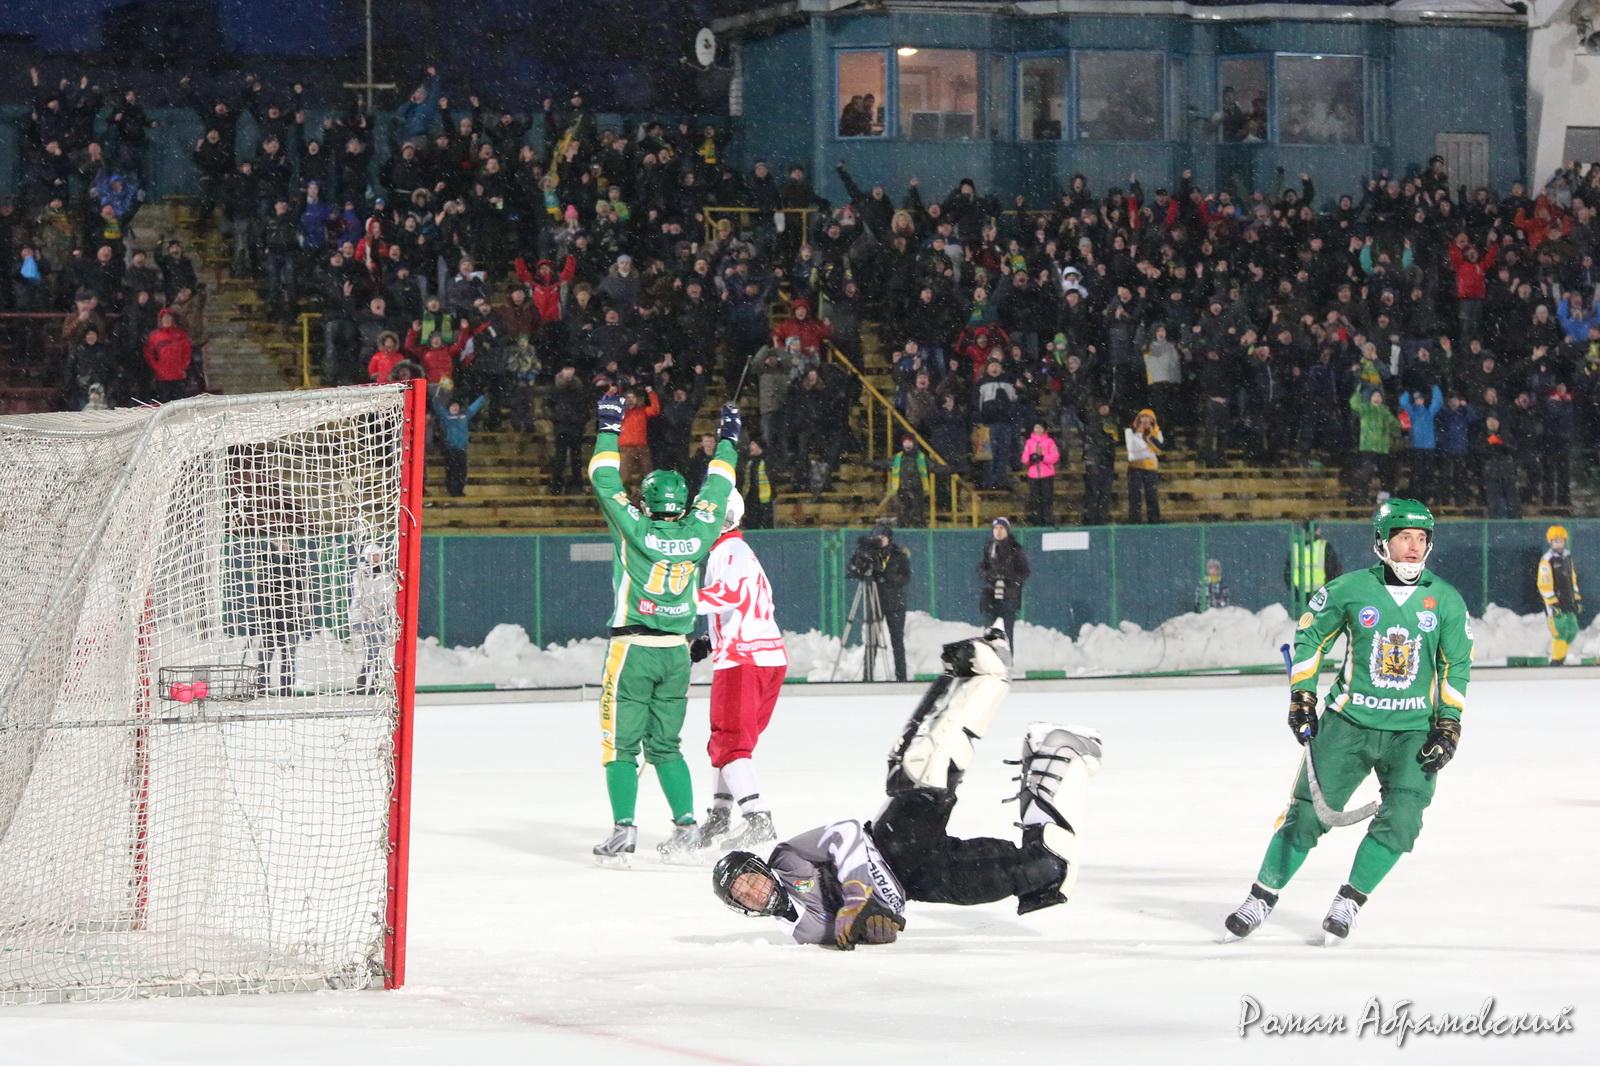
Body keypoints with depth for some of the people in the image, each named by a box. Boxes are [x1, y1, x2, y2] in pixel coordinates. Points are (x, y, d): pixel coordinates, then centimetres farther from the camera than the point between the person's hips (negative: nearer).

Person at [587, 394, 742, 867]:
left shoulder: (634, 529, -10)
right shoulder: (698, 533, -1)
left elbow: (605, 481, -4)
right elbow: (716, 490, 13)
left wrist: (610, 427, 5)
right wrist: (727, 440, 26)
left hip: (632, 650, -4)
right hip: (676, 652, 4)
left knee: (621, 744, -1)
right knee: (665, 744, 14)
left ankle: (624, 827, -11)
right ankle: (685, 820, 4)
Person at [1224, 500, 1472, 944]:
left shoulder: (1445, 600, 2)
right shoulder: (1350, 589, -3)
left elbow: (1457, 665, 8)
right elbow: (1310, 635, 9)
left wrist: (1448, 725, -1)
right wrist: (1302, 695, 3)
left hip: (1413, 730, 1)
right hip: (1349, 720, -1)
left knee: (1400, 820, -15)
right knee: (1308, 813, -2)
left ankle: (1350, 901, 2)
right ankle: (1261, 899, 11)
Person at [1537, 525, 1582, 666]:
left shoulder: (1567, 556, 11)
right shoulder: (1547, 560, -13)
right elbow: (1544, 585, -16)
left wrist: (1577, 599, 17)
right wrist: (1553, 604, -20)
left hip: (1568, 602, 8)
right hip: (1554, 602, -8)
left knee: (1572, 631, 9)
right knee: (1560, 631, -9)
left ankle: (1561, 655, 24)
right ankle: (1557, 660, 0)